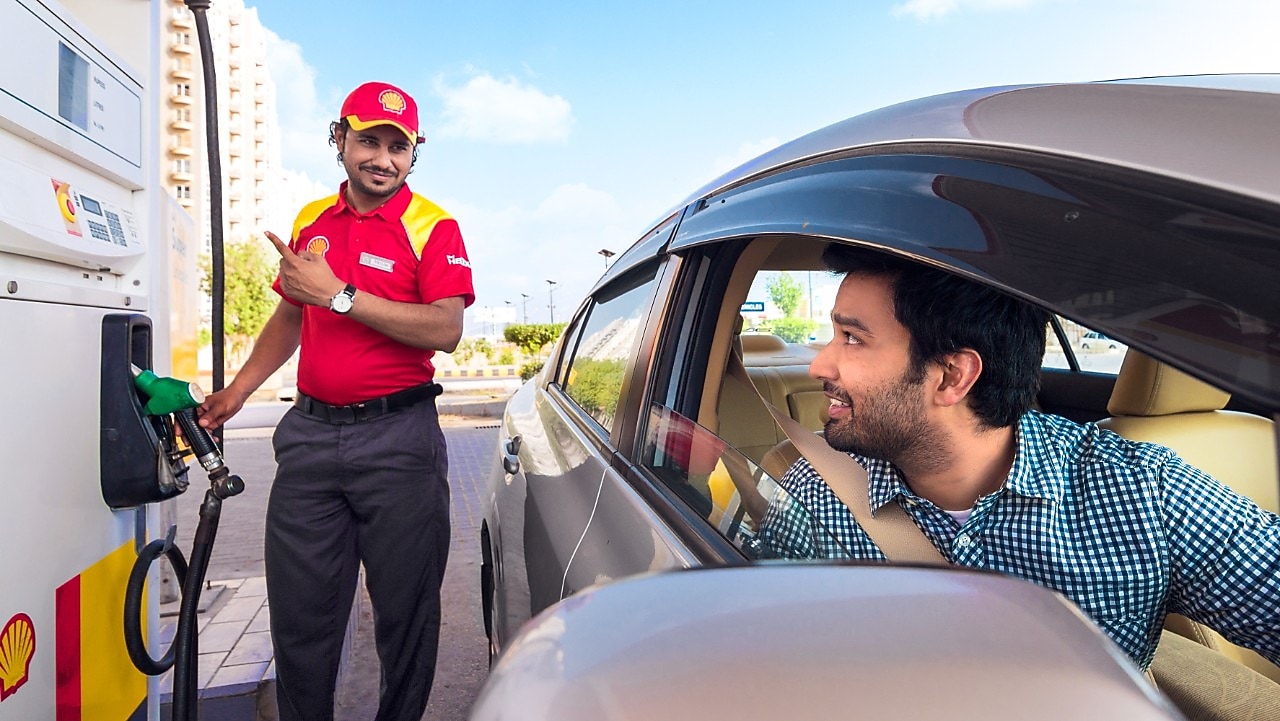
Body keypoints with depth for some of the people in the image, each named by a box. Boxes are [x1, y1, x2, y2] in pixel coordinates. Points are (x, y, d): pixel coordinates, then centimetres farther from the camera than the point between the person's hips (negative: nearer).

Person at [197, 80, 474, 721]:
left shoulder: (432, 227, -4)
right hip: (310, 433, 5)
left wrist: (339, 294, -19)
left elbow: (445, 330, -18)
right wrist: (236, 392, 16)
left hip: (398, 438, -5)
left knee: (405, 611, 8)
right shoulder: (310, 222, 14)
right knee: (299, 613, 12)